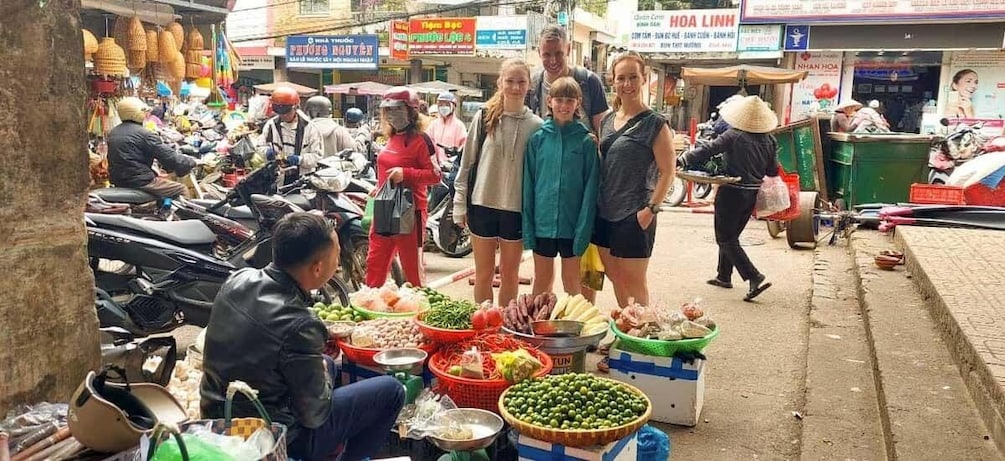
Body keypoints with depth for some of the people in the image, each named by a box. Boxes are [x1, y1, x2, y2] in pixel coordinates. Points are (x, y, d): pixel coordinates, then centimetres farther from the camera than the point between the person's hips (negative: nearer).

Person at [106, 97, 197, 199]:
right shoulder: (144, 134, -17)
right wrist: (193, 162, -3)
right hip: (139, 182, -9)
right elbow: (170, 156, -16)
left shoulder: (112, 133, 10)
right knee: (181, 189, 0)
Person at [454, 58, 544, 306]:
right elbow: (467, 162, 3)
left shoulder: (536, 125, 0)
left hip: (516, 208, 0)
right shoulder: (484, 117, 0)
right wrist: (460, 203, 1)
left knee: (510, 274, 11)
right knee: (484, 274, 9)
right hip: (482, 204, 0)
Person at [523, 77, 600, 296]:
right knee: (542, 279, 13)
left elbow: (590, 187, -5)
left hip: (572, 224, -1)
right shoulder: (538, 138, 1)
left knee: (572, 281, 11)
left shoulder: (586, 141, -4)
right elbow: (528, 183, 3)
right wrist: (528, 225, -2)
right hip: (543, 222, 2)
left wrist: (584, 229, -10)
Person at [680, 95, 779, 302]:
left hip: (732, 193, -7)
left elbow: (708, 150, -18)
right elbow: (773, 171, 7)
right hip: (752, 194, 7)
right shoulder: (769, 140, 1)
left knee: (725, 239, 0)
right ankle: (724, 276, 30)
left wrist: (684, 158, -9)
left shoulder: (734, 136, -16)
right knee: (731, 235, 21)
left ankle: (755, 278, -11)